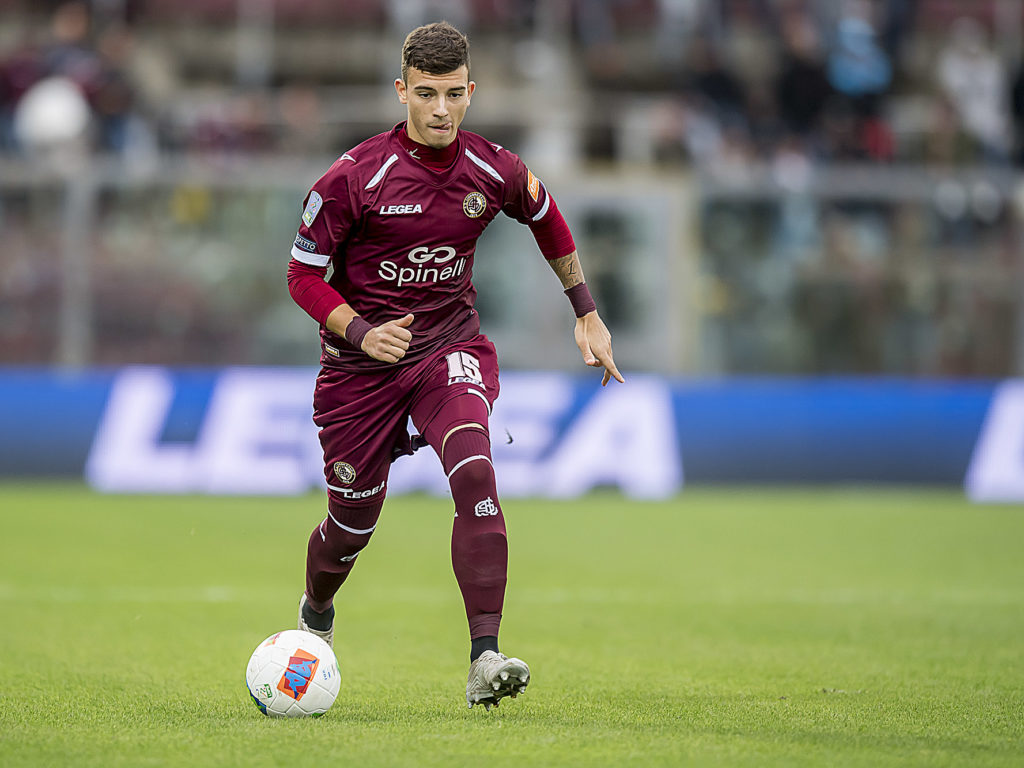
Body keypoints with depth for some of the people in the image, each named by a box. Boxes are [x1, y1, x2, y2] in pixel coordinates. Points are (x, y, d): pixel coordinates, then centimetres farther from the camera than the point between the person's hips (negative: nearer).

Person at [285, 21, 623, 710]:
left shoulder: (495, 172, -5)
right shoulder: (355, 176, -15)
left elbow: (548, 220, 18)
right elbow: (304, 274, -7)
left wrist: (587, 312, 19)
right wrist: (359, 331, -24)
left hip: (451, 344, 1)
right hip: (362, 362, -1)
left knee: (474, 470, -27)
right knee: (354, 518, 9)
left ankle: (485, 659, -32)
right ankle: (315, 617, 46)